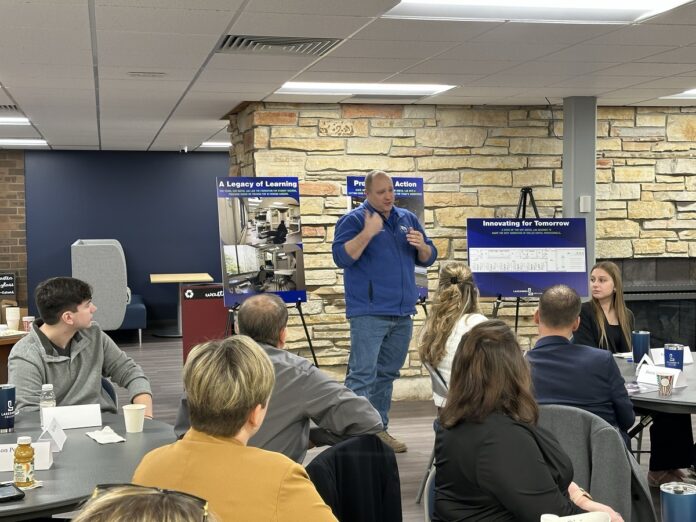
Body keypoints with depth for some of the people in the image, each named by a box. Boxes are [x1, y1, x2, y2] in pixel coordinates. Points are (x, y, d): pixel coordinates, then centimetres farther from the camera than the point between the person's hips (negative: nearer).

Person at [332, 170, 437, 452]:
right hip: (369, 313, -6)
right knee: (362, 375, -11)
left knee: (387, 375, 13)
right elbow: (341, 257, -15)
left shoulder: (407, 219, 14)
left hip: (402, 313, 6)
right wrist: (368, 232, -23)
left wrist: (421, 245, -6)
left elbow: (428, 259, 16)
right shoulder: (354, 220, -3)